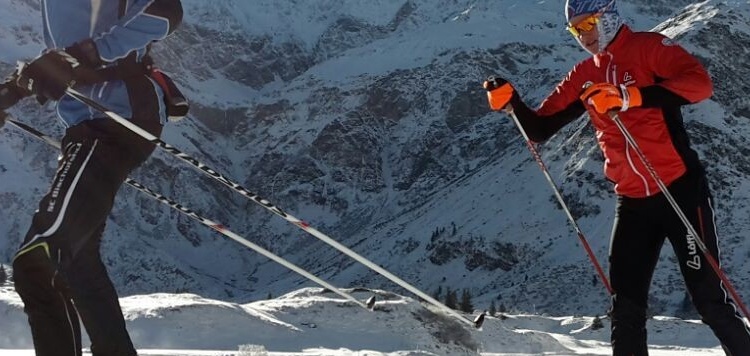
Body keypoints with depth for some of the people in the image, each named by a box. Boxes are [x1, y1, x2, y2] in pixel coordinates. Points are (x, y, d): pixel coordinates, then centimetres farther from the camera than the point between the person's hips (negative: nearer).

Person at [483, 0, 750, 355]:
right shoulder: (584, 76, 11)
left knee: (709, 298, -3)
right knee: (626, 306, 5)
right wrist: (511, 102, -8)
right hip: (632, 201, 6)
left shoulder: (648, 47, -5)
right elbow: (540, 128, 12)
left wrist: (630, 97, -30)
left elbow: (700, 82, -21)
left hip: (679, 190, -5)